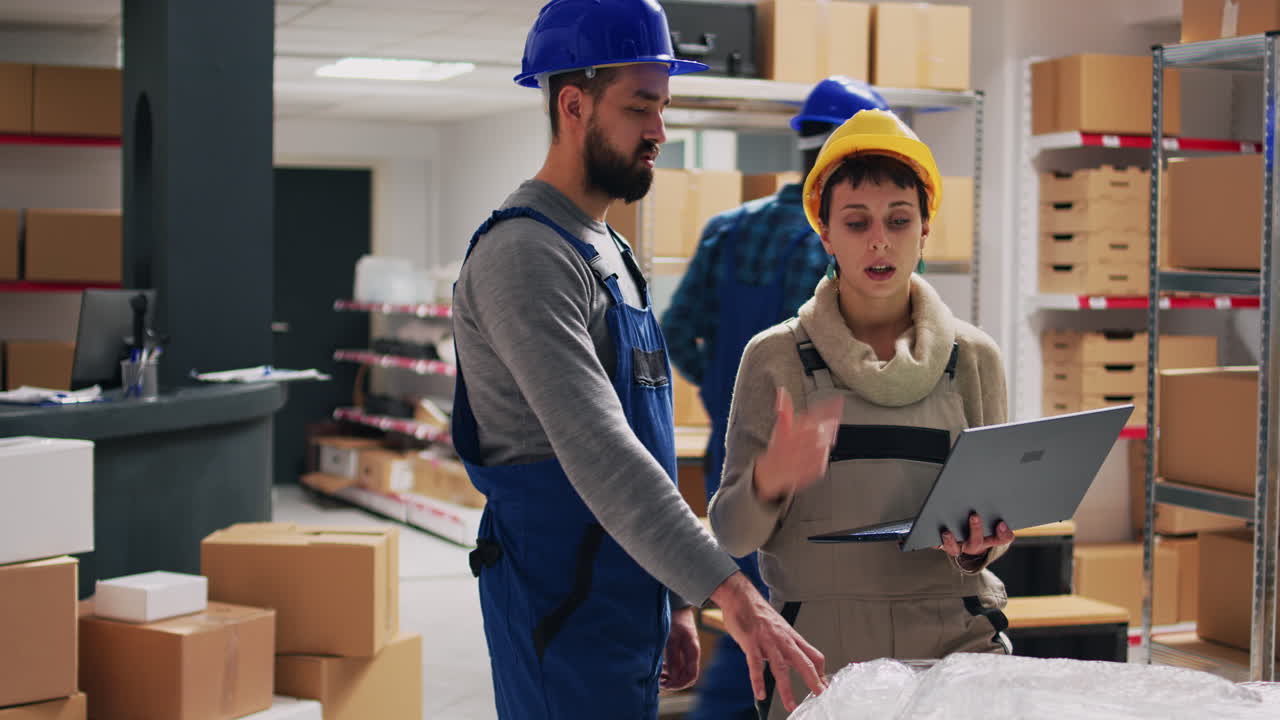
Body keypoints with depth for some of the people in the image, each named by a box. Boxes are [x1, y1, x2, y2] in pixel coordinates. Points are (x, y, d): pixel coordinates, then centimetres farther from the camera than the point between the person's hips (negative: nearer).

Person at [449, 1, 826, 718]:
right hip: (566, 609, -9)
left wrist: (675, 605, 19)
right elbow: (597, 455, -28)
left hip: (629, 607, 9)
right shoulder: (524, 255, -16)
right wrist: (731, 593, -34)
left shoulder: (609, 252, 17)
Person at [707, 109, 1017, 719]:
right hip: (818, 645, -1)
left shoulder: (973, 358, 7)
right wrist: (769, 480, -22)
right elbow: (732, 535, -1)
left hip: (954, 640, 1)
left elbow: (994, 509, 11)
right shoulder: (775, 358, 2)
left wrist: (974, 548, -12)